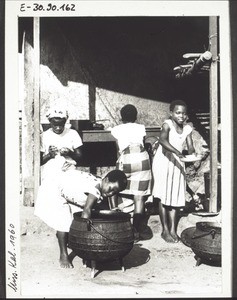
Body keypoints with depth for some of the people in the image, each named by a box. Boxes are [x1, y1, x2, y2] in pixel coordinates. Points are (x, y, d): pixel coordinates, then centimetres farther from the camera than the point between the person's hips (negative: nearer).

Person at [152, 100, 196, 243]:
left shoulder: (187, 128, 2)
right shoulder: (167, 124, -15)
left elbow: (190, 146, -4)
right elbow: (162, 140, -33)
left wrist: (192, 153, -28)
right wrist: (176, 151, -47)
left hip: (177, 164, 5)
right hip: (163, 162, -5)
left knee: (175, 196, 5)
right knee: (163, 196, -4)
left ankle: (173, 230, 14)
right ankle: (165, 230, 6)